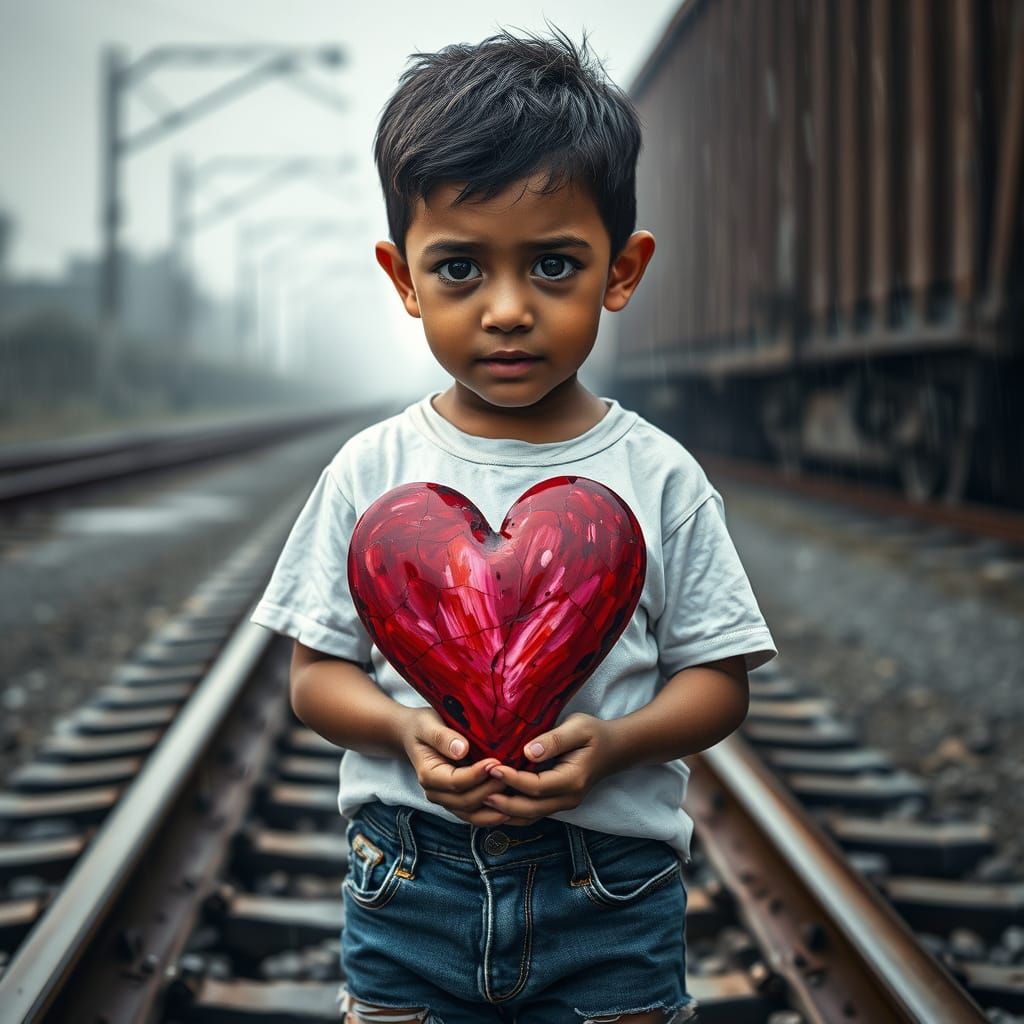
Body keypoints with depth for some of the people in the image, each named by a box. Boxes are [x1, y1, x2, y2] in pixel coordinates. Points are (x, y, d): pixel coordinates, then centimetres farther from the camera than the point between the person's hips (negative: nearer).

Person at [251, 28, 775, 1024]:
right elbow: (316, 672, 1)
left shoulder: (657, 476, -4)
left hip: (611, 887, 0)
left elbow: (717, 680, -1)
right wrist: (406, 731, -19)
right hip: (411, 879, 1)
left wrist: (608, 744, -20)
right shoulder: (372, 471, -2)